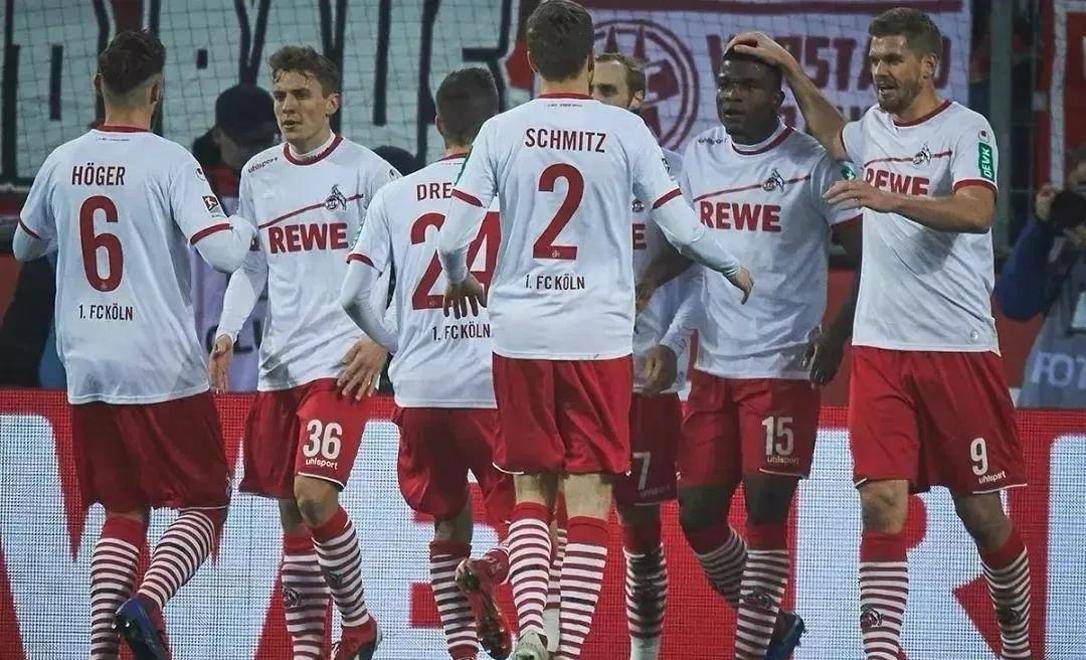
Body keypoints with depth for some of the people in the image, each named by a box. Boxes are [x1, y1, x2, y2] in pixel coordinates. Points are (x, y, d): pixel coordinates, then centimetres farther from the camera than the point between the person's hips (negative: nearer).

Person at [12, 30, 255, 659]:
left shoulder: (62, 164, 5)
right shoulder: (169, 162, -11)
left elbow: (25, 247, 22)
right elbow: (224, 251, -19)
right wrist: (247, 227, 3)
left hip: (87, 369, 5)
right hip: (163, 370, -5)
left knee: (124, 512, 14)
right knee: (203, 506, 4)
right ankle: (145, 602, -21)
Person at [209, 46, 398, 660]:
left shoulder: (368, 172, -4)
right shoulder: (259, 175, 11)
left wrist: (380, 339, -11)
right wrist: (228, 332, 5)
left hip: (341, 361, -6)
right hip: (279, 365, 6)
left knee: (314, 496, -17)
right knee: (290, 512, 6)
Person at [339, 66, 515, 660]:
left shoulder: (396, 195, 7)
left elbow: (353, 295, 4)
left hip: (420, 388, 2)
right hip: (497, 383, -2)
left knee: (447, 526, 17)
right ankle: (486, 575, -23)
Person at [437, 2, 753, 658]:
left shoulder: (501, 131, 0)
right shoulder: (625, 130, -2)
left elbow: (453, 238, -2)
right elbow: (682, 227, -2)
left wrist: (460, 280, 21)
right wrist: (736, 271, 18)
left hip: (520, 334, 1)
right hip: (599, 336, -1)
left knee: (531, 490, 12)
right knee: (590, 496, 2)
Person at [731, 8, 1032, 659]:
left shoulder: (967, 129, -4)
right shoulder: (874, 128, 14)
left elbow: (977, 212, -21)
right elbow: (831, 132, 39)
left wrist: (893, 200, -32)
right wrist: (788, 66, 34)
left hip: (959, 345, -4)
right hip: (880, 349, 4)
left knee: (982, 511, 4)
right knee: (882, 502, -9)